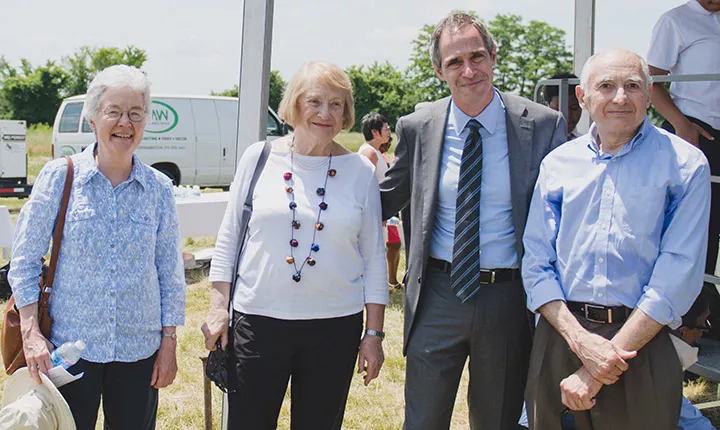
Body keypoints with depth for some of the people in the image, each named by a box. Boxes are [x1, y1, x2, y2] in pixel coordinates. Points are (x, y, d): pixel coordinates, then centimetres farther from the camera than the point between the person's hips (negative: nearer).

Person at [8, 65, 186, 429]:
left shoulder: (159, 188, 2)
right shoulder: (58, 176, -4)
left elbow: (170, 273, 7)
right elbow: (24, 259, -1)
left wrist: (169, 341, 4)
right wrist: (30, 333, -8)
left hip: (139, 351, 2)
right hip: (69, 345, -2)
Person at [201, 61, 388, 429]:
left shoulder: (360, 171, 2)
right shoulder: (259, 158, 1)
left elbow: (374, 257, 5)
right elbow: (228, 238, 6)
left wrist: (373, 333, 2)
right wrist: (217, 308, 0)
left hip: (335, 326, 1)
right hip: (258, 320, 0)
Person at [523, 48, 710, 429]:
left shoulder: (685, 165, -3)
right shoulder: (557, 164, 6)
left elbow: (678, 274, -10)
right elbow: (536, 263, 2)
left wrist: (598, 370, -14)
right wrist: (579, 339, -15)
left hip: (642, 344, -2)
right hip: (560, 336, 3)